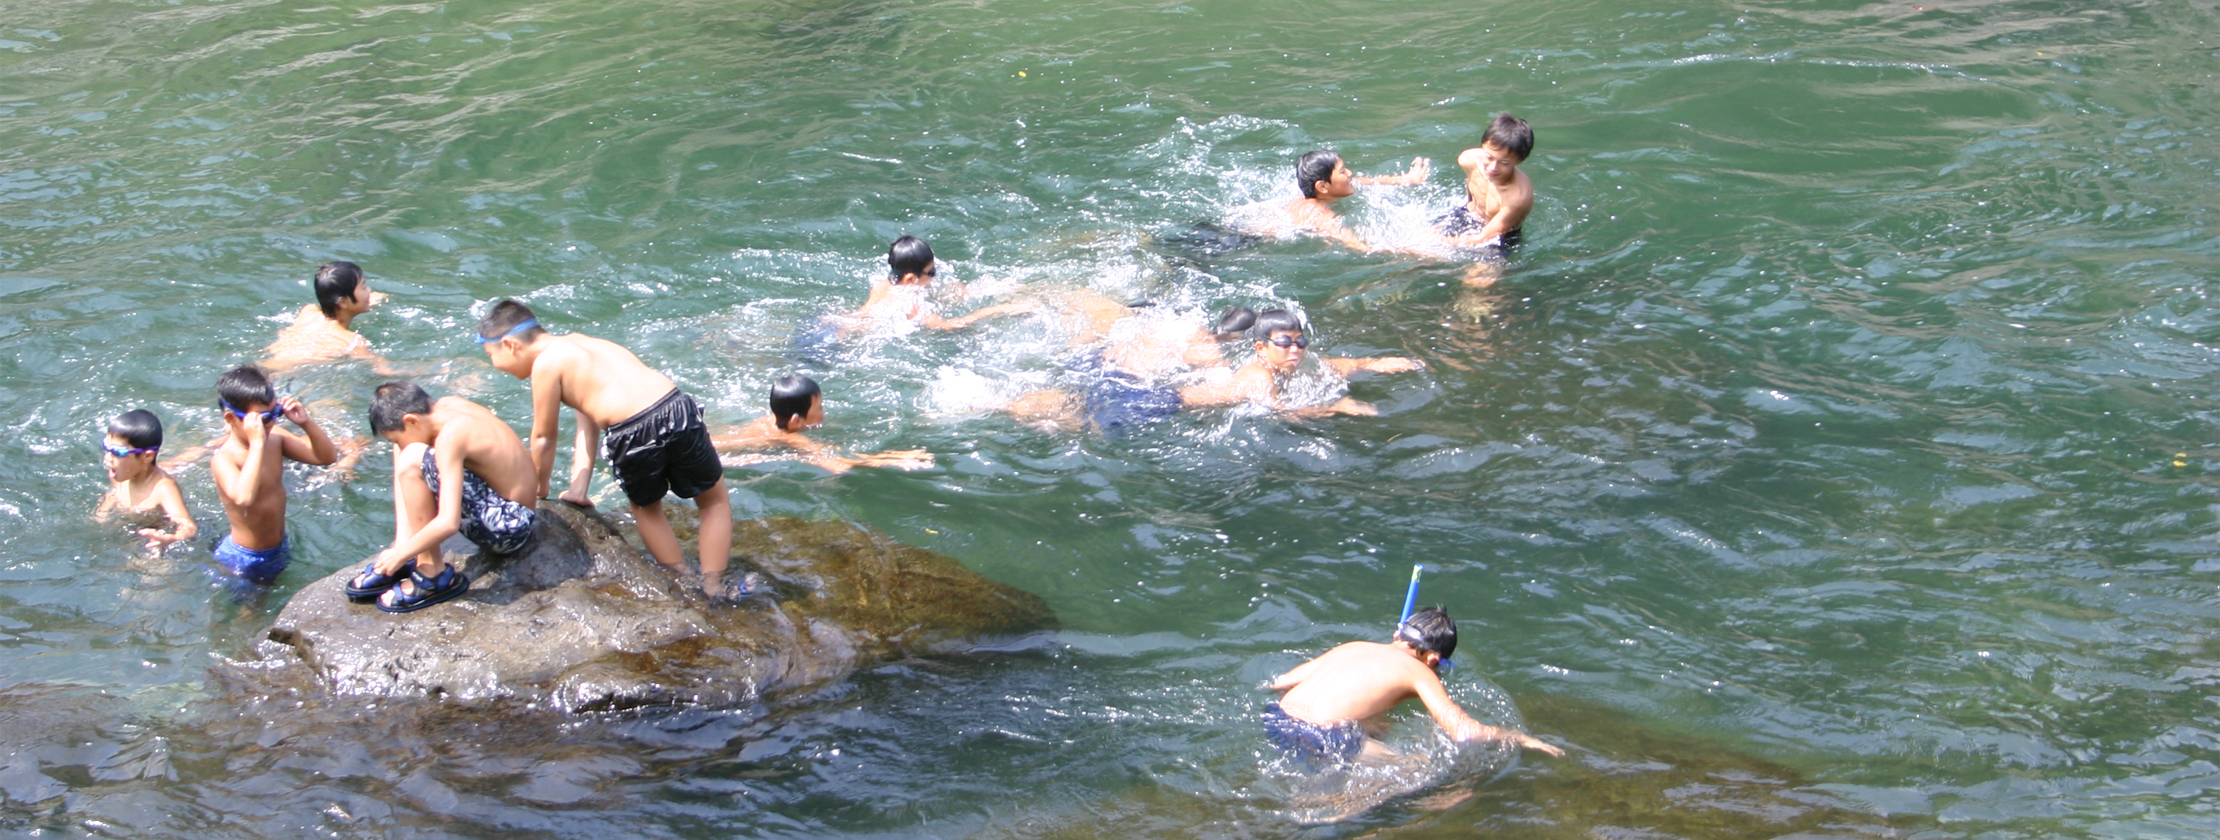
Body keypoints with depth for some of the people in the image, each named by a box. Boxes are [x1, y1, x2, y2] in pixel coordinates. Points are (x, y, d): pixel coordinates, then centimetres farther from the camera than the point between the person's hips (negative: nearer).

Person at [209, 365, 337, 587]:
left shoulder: (274, 438, -7)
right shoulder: (224, 458, -27)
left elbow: (327, 457, -3)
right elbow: (243, 497, -48)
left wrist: (306, 423, -20)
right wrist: (256, 444, -45)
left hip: (280, 550, 7)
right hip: (244, 559, -7)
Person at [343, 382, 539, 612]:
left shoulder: (449, 436, -24)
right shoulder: (447, 406, 1)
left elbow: (449, 523, -29)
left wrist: (401, 554, -14)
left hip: (510, 529, -10)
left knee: (412, 459, -24)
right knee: (405, 453, 12)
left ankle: (433, 575, -14)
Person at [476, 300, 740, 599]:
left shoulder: (546, 364, 2)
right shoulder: (575, 343, 26)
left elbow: (543, 438, 10)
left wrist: (540, 488, 27)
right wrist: (578, 488, 24)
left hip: (634, 436, -6)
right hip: (678, 407, 6)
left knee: (646, 508, 27)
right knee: (715, 501, 26)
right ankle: (713, 587, 21)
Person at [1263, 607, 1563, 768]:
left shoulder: (1352, 647, 21)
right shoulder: (1417, 671, 6)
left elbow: (1279, 683, 21)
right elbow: (1464, 731, -2)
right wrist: (1522, 738, 13)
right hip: (1320, 741, -8)